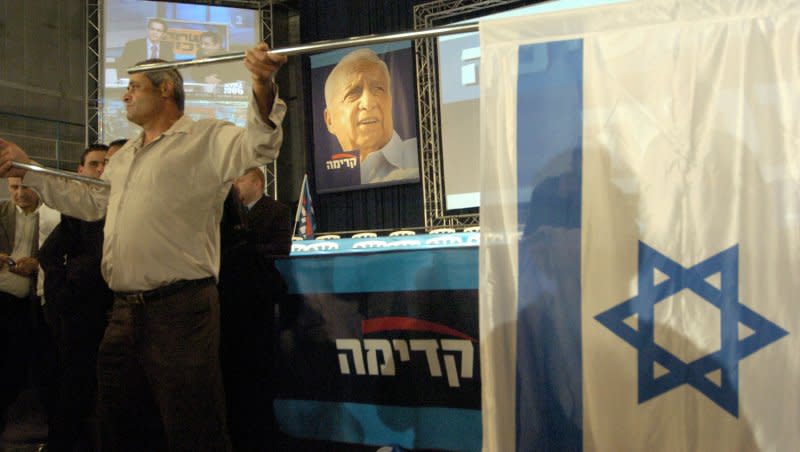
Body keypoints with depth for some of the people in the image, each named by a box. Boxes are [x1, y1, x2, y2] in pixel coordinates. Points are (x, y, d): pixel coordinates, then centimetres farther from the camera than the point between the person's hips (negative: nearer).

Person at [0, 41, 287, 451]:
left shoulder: (205, 139, -3)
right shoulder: (125, 156, 24)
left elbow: (257, 144, -20)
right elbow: (89, 202, 35)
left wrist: (263, 85, -38)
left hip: (180, 311, -9)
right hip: (124, 313, 9)